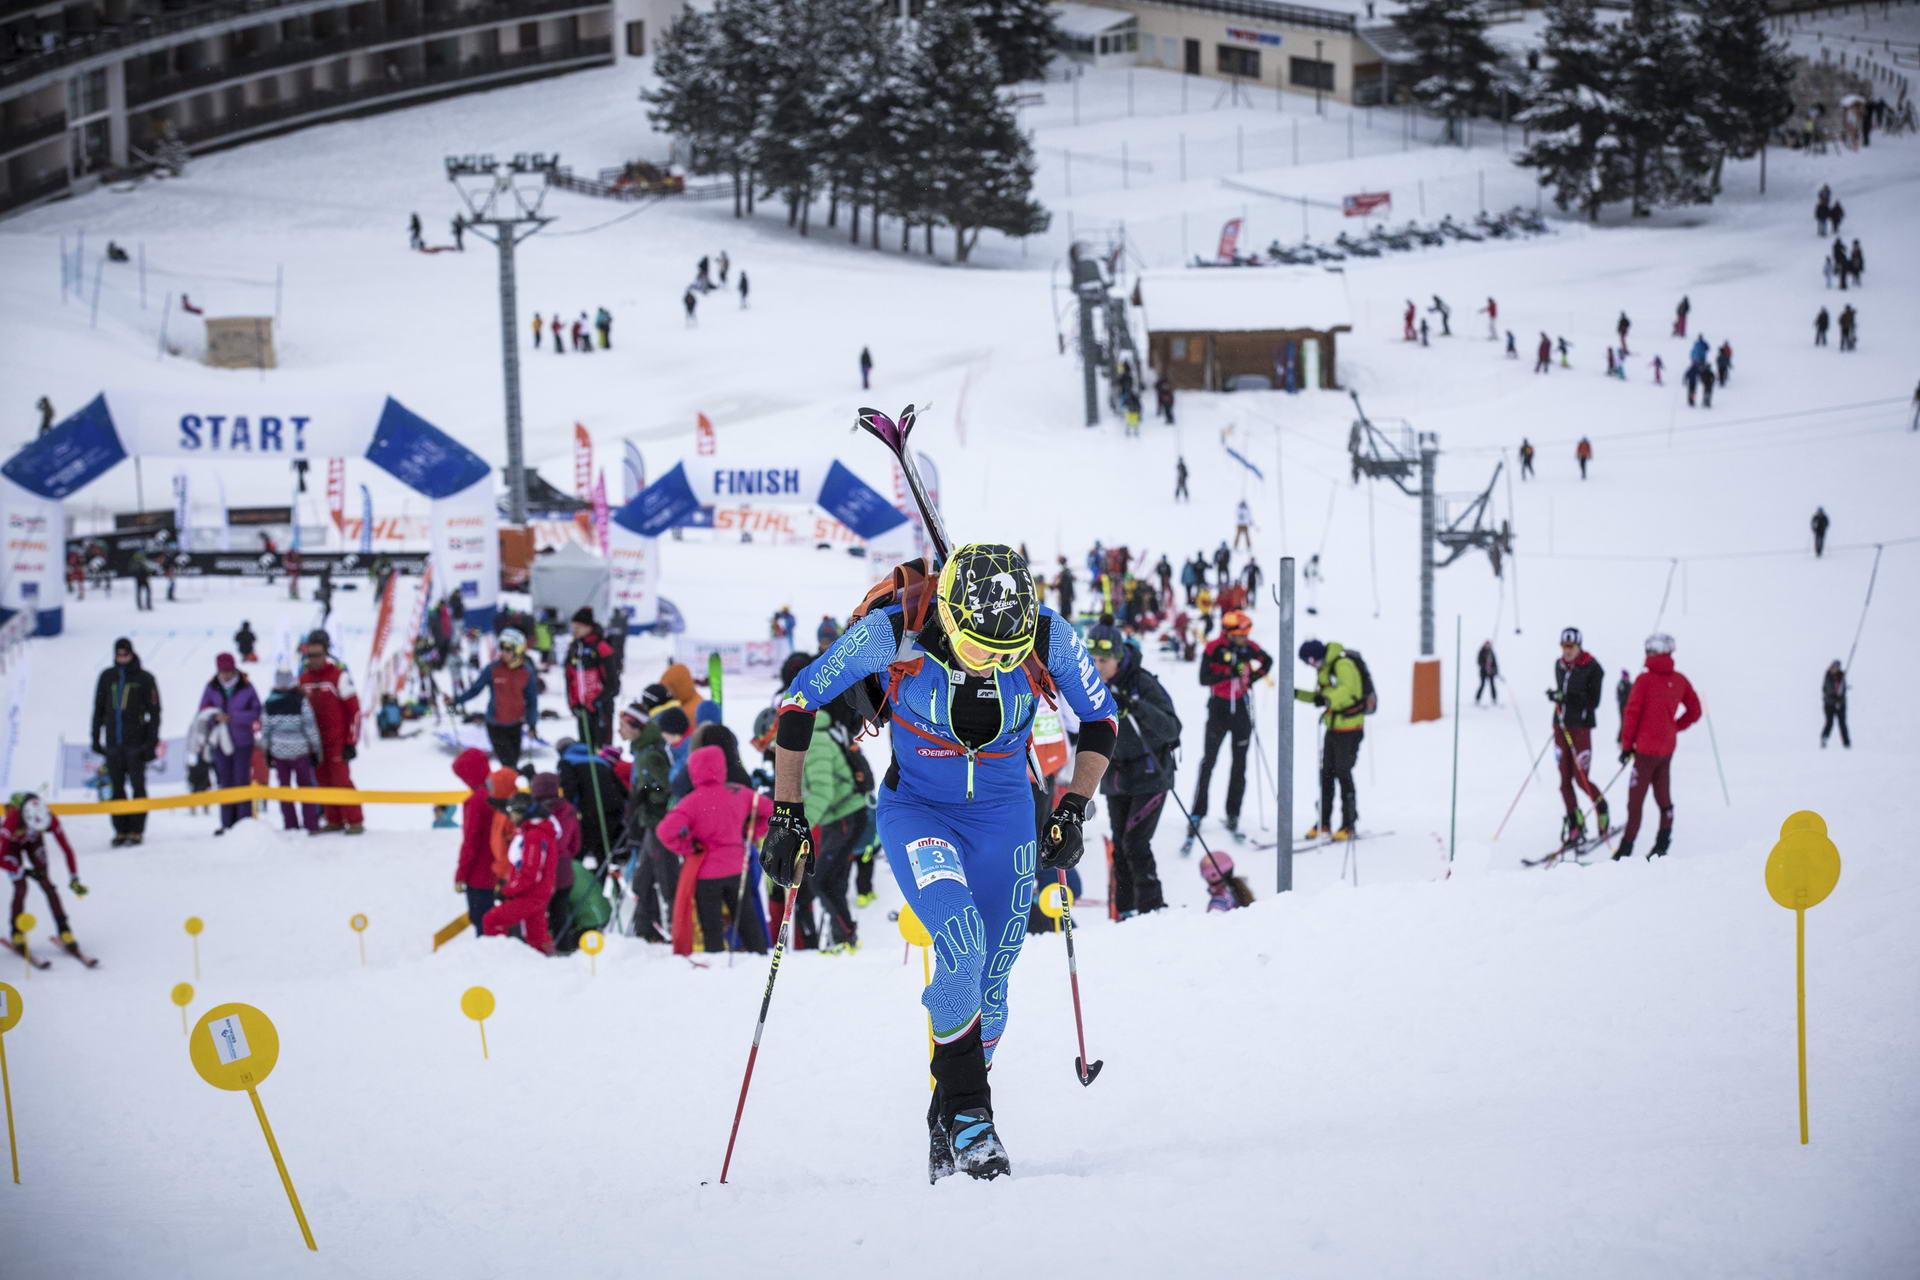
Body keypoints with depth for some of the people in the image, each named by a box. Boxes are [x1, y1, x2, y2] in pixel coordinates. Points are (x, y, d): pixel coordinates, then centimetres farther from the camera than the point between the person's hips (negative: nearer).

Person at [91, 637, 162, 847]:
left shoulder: (144, 678, -1)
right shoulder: (107, 678, 9)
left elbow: (154, 711, 0)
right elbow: (99, 709, 16)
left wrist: (152, 741, -7)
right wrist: (96, 738, 12)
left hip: (135, 741, -3)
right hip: (113, 742, 3)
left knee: (137, 786, -2)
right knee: (117, 788, 5)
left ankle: (136, 831, 1)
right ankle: (121, 830, 10)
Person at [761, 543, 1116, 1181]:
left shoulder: (1049, 639, -21)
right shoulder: (891, 634, -26)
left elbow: (1100, 719, -1)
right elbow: (800, 700, -12)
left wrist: (1072, 811, -11)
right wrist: (786, 813, -11)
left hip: (1004, 816, 3)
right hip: (916, 811, -2)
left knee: (988, 983, 4)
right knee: (963, 948, -25)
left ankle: (949, 1125, 26)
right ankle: (967, 1113, -10)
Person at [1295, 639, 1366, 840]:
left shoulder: (1343, 664, -18)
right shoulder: (1324, 667, 12)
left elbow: (1346, 689, -36)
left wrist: (1328, 699, -52)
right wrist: (1298, 694, 17)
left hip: (1350, 727, -9)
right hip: (1334, 726, 9)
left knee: (1343, 773, -6)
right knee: (1326, 773, 9)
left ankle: (1348, 825, 2)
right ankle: (1323, 823, 15)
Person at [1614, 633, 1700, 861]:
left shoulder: (1645, 679, -13)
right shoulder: (1680, 680, 4)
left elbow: (1631, 713, -12)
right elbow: (1694, 711, 12)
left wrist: (1626, 745, -4)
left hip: (1647, 748, -6)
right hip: (1668, 747, 6)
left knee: (1635, 799, -4)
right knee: (1663, 797, 14)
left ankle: (1626, 848, -7)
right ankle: (1662, 845, 14)